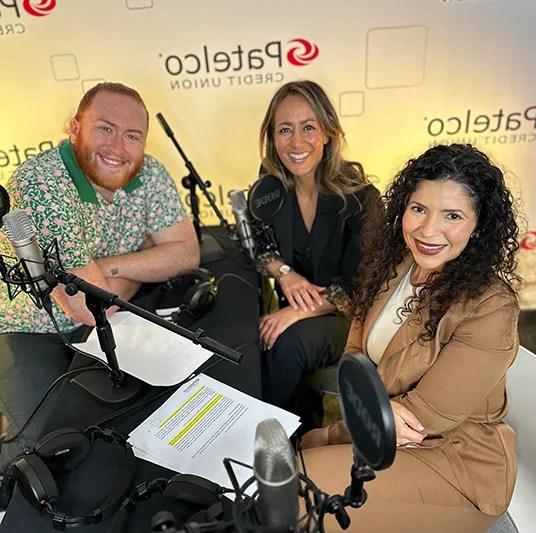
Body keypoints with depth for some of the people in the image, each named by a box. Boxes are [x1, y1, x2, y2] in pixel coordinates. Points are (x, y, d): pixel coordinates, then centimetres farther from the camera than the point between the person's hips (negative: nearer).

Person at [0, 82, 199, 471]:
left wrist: (106, 266, -23)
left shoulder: (148, 173, -12)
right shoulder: (36, 184, -29)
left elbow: (187, 253, -13)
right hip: (32, 330, -4)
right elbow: (91, 309, -31)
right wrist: (145, 257, -14)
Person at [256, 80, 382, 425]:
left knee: (293, 341, -32)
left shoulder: (360, 197, -17)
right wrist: (283, 272, -17)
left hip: (349, 315, -3)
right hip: (291, 306, 4)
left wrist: (299, 312, -30)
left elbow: (359, 287, -17)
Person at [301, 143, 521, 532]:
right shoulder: (394, 263, -6)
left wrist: (322, 438, -12)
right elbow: (355, 353, 0)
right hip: (382, 435, 6)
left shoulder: (491, 310, -26)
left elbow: (422, 417, -23)